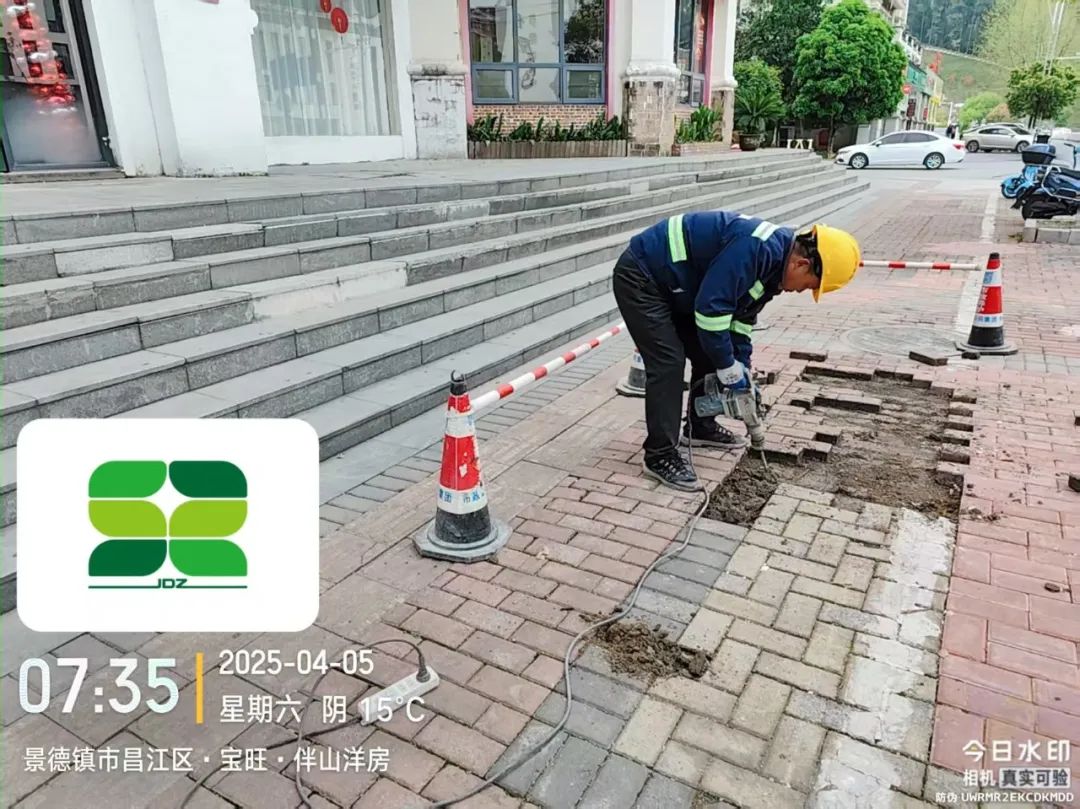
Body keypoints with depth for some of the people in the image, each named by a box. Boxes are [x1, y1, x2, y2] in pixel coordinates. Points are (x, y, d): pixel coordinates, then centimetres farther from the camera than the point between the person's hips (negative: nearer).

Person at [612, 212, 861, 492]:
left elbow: (742, 318, 13)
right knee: (669, 362, -15)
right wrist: (729, 369, -18)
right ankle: (660, 456, -5)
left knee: (708, 353, 12)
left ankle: (700, 427, 29)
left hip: (672, 285, 10)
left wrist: (743, 370, 9)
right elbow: (710, 308, -30)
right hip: (640, 277, -10)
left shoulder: (772, 263, 4)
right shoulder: (755, 249, -28)